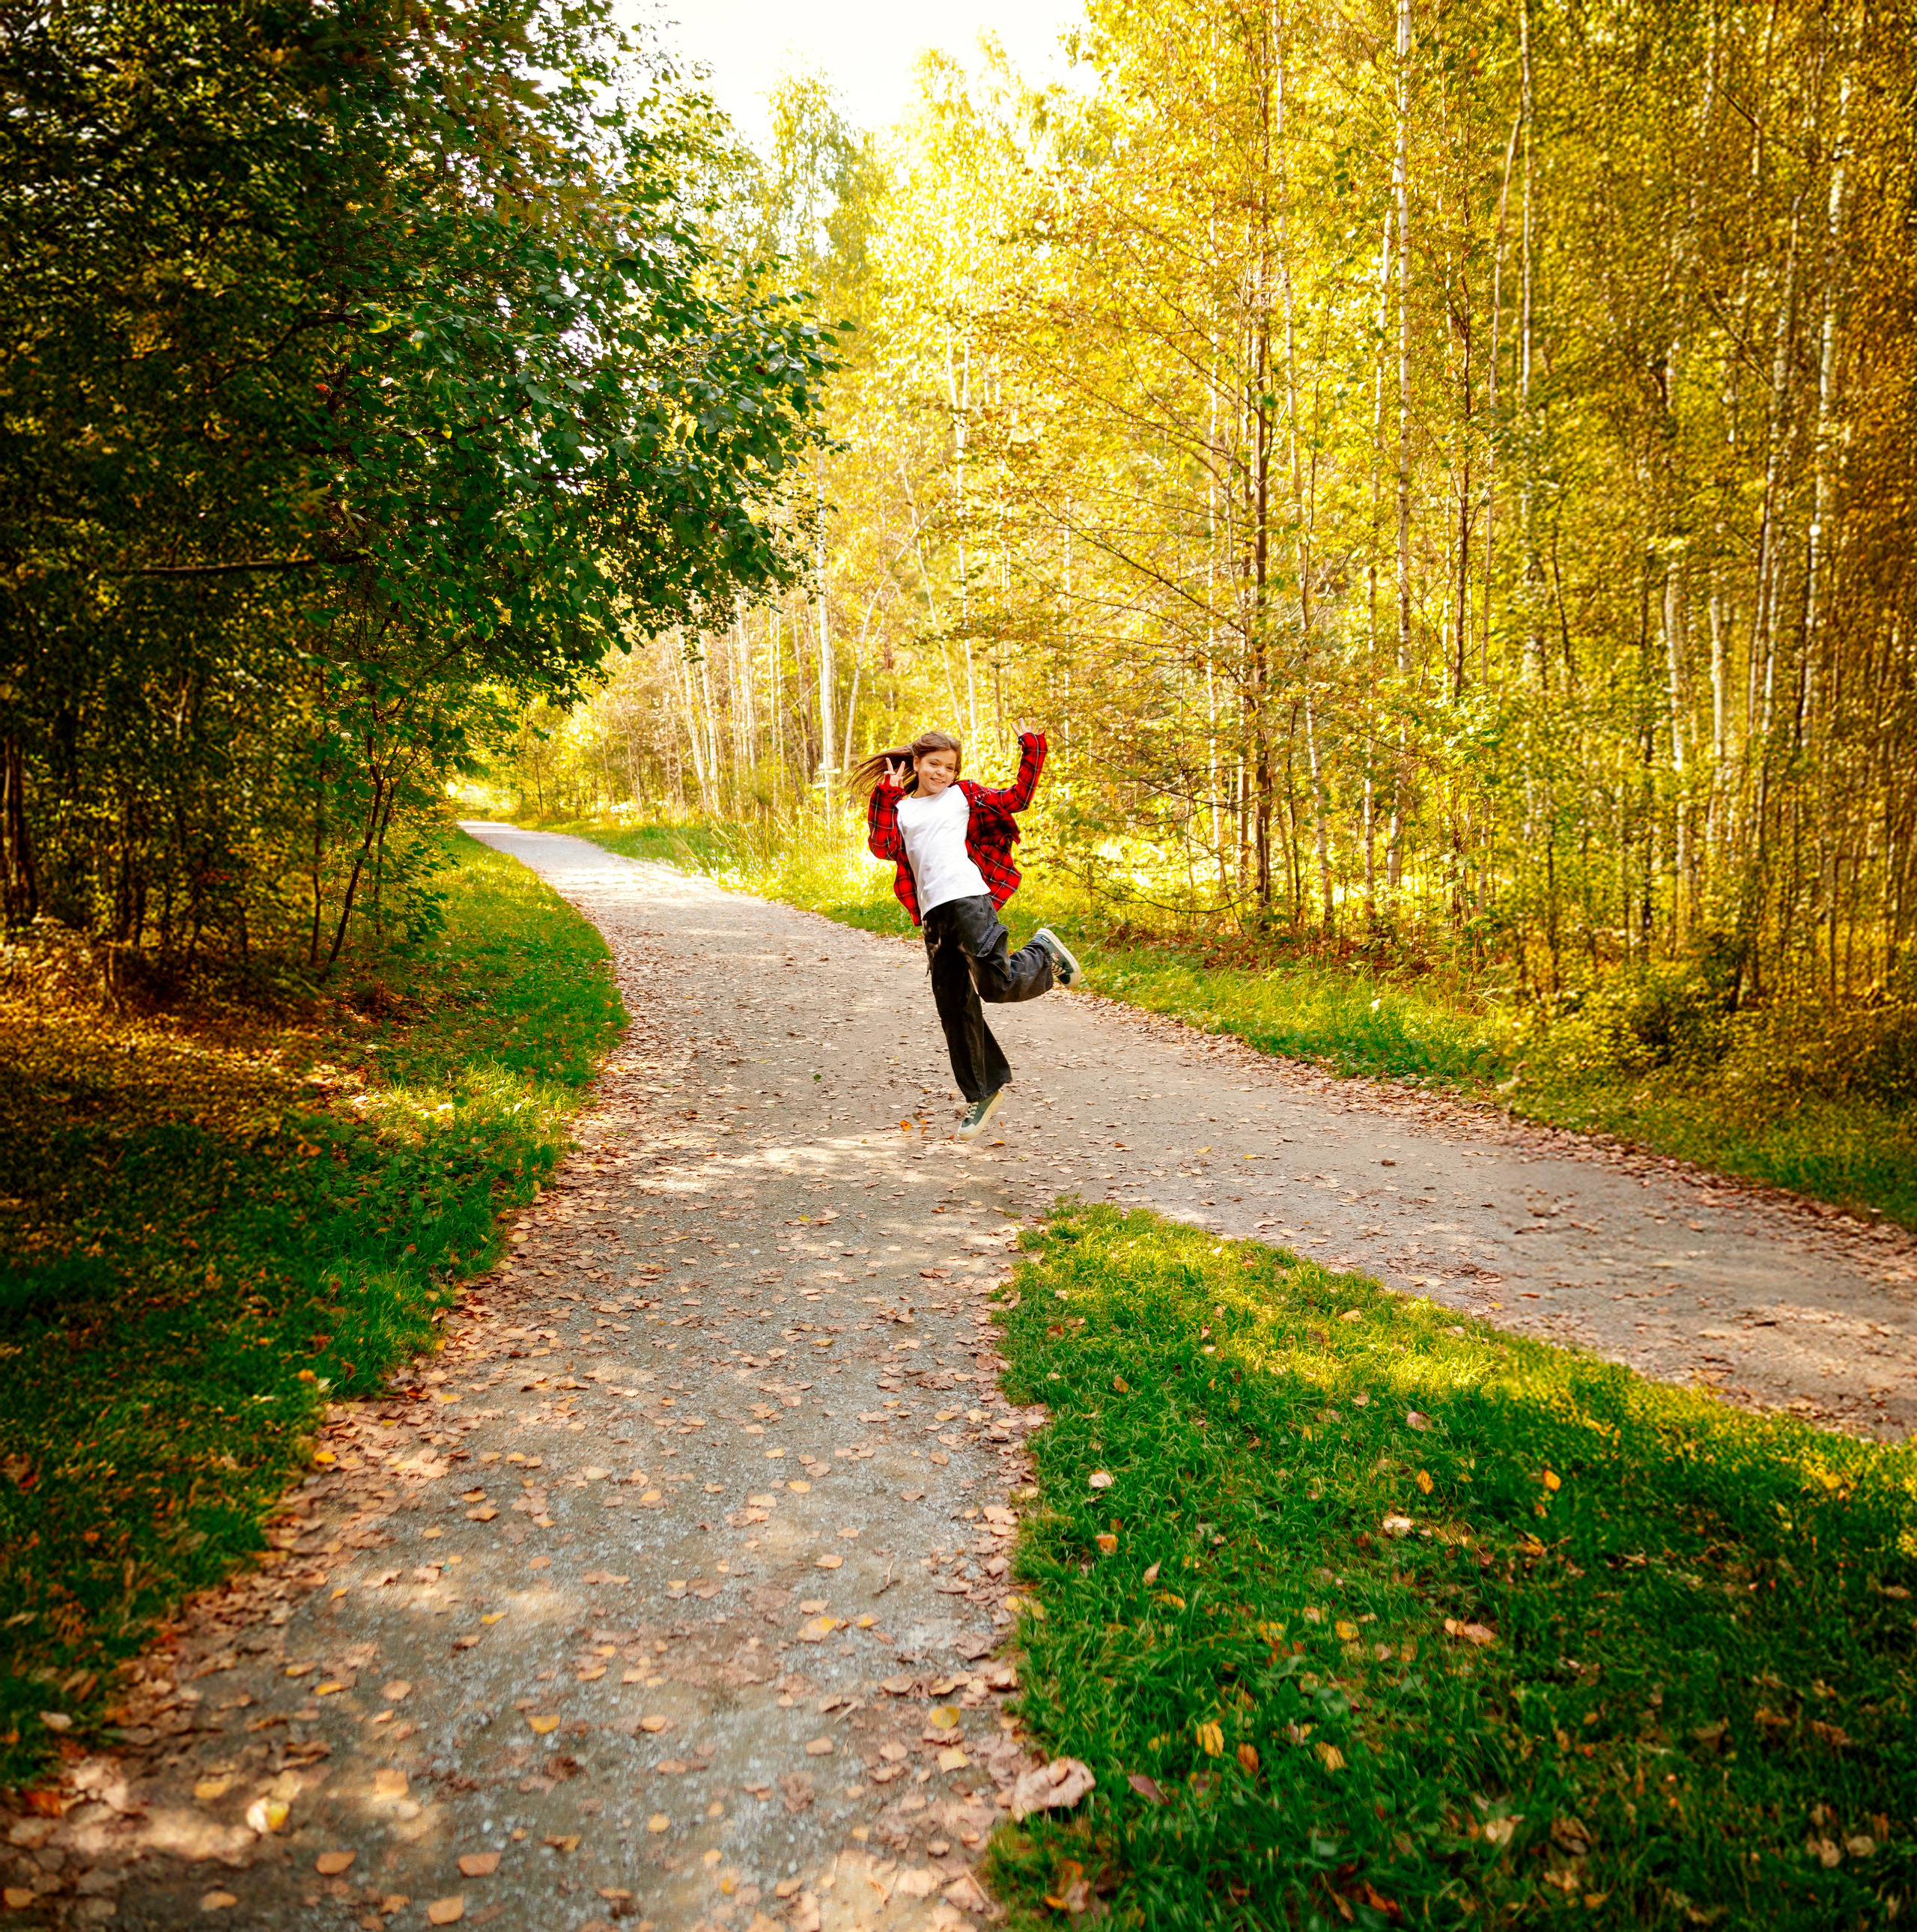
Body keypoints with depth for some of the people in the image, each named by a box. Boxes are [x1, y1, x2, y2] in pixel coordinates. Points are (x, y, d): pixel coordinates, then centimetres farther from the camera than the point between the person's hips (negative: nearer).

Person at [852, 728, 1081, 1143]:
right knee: (954, 1007, 5)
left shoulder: (963, 795, 13)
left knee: (997, 983, -20)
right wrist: (885, 795, 1)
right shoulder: (900, 809, 19)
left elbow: (1016, 799, 13)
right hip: (933, 913, 4)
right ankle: (984, 1092, 16)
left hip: (967, 896, -4)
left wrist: (1031, 755, 4)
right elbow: (881, 848, 1)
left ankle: (1045, 954, 12)